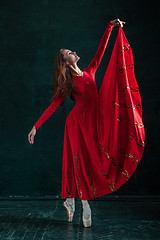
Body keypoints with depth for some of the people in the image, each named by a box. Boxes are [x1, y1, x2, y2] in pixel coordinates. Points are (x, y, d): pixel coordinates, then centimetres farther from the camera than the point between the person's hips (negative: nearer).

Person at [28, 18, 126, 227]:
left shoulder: (89, 72, 13)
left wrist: (110, 26, 12)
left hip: (92, 122, 6)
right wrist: (36, 126, -11)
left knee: (90, 162, 7)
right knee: (81, 162, -3)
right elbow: (54, 105, -5)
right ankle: (86, 207, 4)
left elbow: (101, 50, 14)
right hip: (78, 122, -6)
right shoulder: (67, 83, -2)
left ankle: (70, 200, 21)